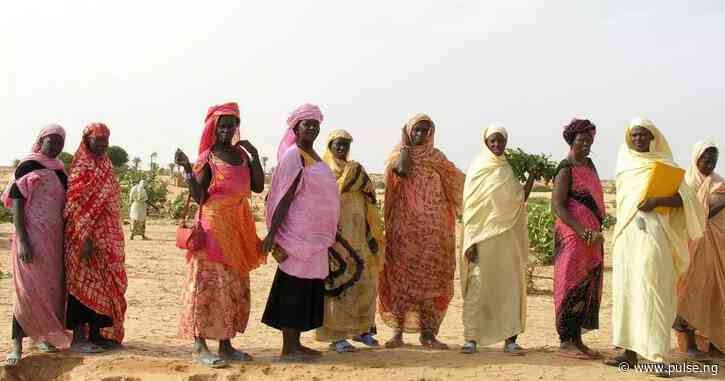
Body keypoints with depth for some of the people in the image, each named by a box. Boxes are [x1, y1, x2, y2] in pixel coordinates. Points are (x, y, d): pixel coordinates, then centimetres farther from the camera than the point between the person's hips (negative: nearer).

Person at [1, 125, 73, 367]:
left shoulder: (59, 170, 14)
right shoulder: (28, 165, -6)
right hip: (32, 235, -7)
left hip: (55, 238, 7)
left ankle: (45, 336, 18)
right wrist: (22, 240, -19)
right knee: (28, 288, -9)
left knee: (52, 287, 8)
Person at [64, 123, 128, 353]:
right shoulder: (81, 168, -9)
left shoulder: (105, 166, 16)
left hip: (108, 237, 8)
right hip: (88, 237, -8)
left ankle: (97, 334, 18)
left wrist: (114, 239, 18)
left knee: (104, 283, 10)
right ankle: (78, 338, 1)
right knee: (85, 282, -5)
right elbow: (76, 206, -16)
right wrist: (84, 239, -23)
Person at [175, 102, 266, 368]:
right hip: (214, 226, -6)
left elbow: (258, 187, 4)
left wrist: (254, 155, -2)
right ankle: (200, 346, -5)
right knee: (209, 282, -8)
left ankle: (225, 344, 15)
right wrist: (188, 170, -24)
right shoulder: (207, 158, -5)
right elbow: (199, 197, -12)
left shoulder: (242, 154, 11)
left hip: (239, 228, 7)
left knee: (234, 285, 8)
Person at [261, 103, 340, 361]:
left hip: (313, 234, 9)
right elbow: (284, 197, -18)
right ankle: (288, 348, 1)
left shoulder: (312, 156, 16)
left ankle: (295, 343, 19)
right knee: (293, 288, -5)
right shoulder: (293, 155, -11)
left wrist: (325, 234, 23)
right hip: (298, 233, -9)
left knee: (308, 289, 12)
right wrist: (272, 233, -22)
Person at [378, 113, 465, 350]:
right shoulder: (399, 154, 5)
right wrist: (405, 143, -6)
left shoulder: (436, 157, 12)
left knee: (430, 277, 1)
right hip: (404, 227, -2)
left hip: (432, 229, 3)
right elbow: (402, 170, -18)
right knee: (401, 276, -2)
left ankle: (427, 333, 7)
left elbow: (458, 180, 8)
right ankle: (398, 331, 4)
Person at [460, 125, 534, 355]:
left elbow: (520, 200, 14)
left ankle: (509, 337, 7)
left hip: (506, 238, 4)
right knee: (477, 286, -4)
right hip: (482, 238, -4)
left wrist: (533, 176, 4)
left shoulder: (508, 171, 13)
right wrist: (470, 241, -11)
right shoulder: (477, 170, 0)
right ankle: (472, 338, 3)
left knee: (509, 285, 3)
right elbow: (469, 207, -4)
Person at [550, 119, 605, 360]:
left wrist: (596, 231, 13)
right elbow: (557, 205, -16)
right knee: (573, 285, -6)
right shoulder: (567, 168, -9)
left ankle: (577, 339, 14)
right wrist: (583, 232, -22)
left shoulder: (589, 164, 15)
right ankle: (565, 342, -1)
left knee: (588, 287, 8)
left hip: (591, 235, 8)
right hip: (572, 235, -8)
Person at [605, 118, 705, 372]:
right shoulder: (625, 163, 16)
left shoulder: (665, 165, 2)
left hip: (654, 235, -5)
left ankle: (657, 354, -10)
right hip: (626, 236, 5)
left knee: (651, 292, -10)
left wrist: (658, 201, -19)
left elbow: (687, 198, -4)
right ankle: (630, 352, 6)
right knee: (627, 291, 2)